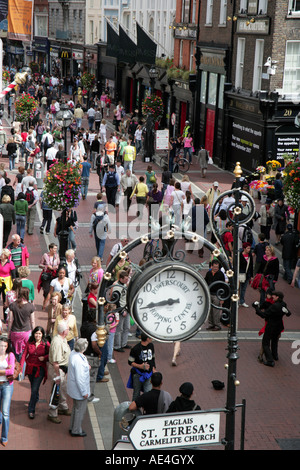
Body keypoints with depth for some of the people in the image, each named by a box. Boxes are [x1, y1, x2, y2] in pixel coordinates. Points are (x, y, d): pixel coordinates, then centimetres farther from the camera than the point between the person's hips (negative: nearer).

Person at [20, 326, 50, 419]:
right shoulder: (29, 343, -3)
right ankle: (35, 400, 48)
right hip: (30, 368, 3)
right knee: (33, 388, 19)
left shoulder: (46, 344, -9)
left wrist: (44, 357, -18)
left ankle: (31, 410, 2)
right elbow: (24, 355, -3)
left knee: (34, 389, -8)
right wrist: (20, 368, -10)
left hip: (40, 369, -3)